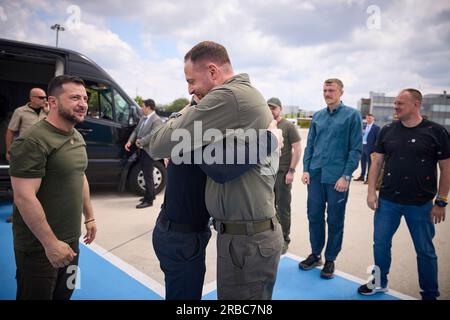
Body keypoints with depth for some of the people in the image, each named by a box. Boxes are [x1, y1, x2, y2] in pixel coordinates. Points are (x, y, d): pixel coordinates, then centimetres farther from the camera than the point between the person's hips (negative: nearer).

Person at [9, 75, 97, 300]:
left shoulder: (78, 138, 8)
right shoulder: (34, 141, -21)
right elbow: (24, 198, -24)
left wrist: (89, 217, 18)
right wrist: (51, 243, -23)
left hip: (70, 241, 8)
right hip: (39, 248, -8)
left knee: (64, 294, 22)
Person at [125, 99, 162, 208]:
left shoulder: (156, 120, -14)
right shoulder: (143, 118, 13)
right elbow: (136, 131, 15)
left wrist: (140, 142, -16)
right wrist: (130, 141, 0)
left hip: (148, 151, -9)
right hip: (141, 150, 9)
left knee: (148, 176, -3)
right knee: (146, 174, 18)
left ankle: (149, 200, 5)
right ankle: (150, 194, 33)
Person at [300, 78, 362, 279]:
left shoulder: (352, 115, -3)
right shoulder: (317, 116, 10)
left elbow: (356, 149, -7)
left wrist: (346, 176, -13)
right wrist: (306, 169, 3)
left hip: (337, 178, -4)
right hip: (315, 175, 4)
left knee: (335, 221, 8)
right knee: (314, 216, 11)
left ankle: (330, 260, 24)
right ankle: (315, 254, 29)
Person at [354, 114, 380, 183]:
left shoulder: (376, 128, -5)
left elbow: (378, 139, -9)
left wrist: (375, 148, -14)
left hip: (370, 147, -6)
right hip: (363, 146, 6)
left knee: (369, 163, 0)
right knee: (363, 161, 14)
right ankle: (362, 176, 25)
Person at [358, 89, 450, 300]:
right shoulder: (387, 131, 3)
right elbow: (377, 162, 7)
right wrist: (371, 191, 1)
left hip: (421, 204, -3)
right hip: (388, 200, 3)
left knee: (425, 251, 10)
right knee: (380, 243, 12)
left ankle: (429, 294, 29)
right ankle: (379, 283, 34)